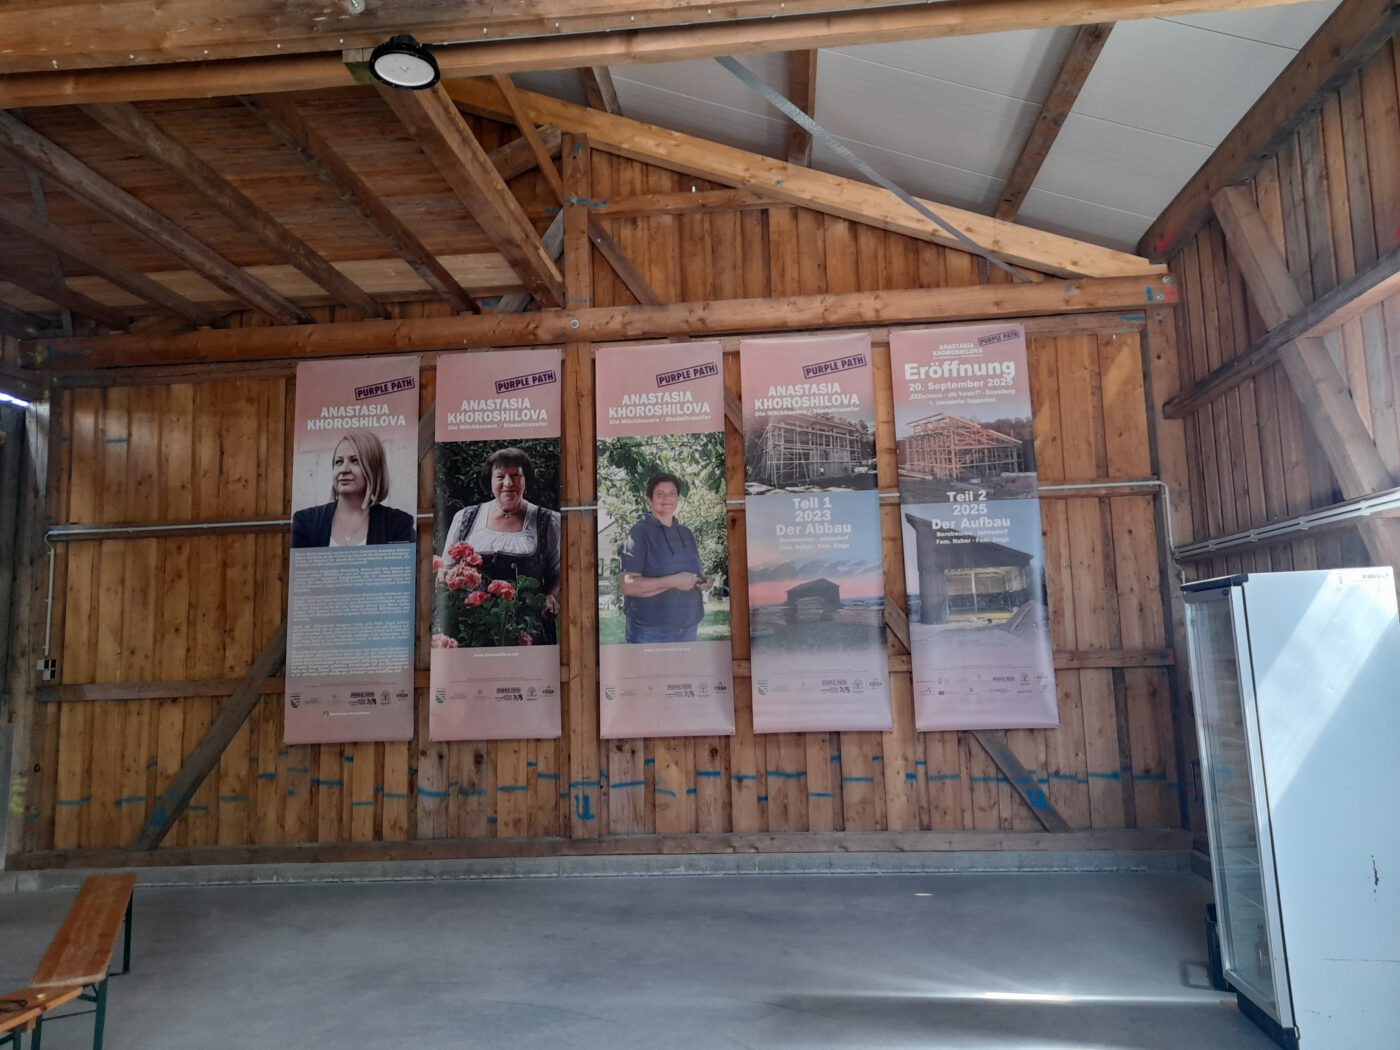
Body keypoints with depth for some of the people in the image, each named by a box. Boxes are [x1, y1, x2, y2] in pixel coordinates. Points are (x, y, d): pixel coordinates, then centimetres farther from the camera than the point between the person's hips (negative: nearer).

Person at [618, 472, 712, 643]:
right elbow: (628, 585, -17)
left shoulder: (686, 533, 13)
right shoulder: (639, 533, -9)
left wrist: (704, 580, -1)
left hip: (688, 627, 6)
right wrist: (672, 581, -21)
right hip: (650, 631, -6)